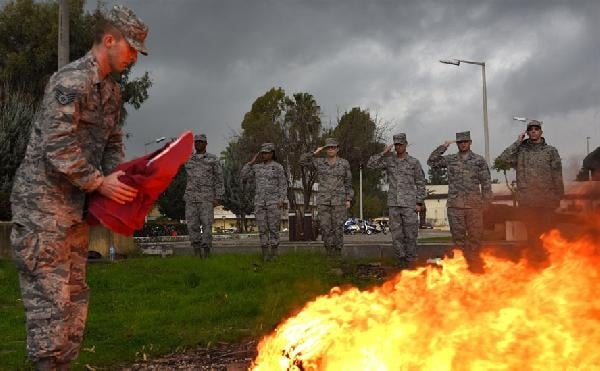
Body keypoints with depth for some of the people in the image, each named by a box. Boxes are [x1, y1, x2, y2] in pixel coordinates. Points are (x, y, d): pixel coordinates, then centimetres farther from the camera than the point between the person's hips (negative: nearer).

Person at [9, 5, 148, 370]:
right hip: (43, 204, -9)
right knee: (50, 298, -6)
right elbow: (56, 147, -22)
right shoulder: (71, 80, -16)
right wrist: (99, 182, -20)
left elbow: (113, 142, 19)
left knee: (75, 296, 12)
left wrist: (120, 176, 1)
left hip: (76, 206, 9)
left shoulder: (112, 91, 13)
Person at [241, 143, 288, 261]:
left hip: (273, 202, -3)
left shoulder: (278, 167, 0)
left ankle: (274, 254, 4)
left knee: (274, 228, -3)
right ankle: (265, 254, 7)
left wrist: (282, 200, -13)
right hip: (259, 202, 3)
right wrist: (251, 162, 2)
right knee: (262, 228, 1)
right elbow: (244, 175, 5)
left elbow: (283, 185, -2)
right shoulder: (257, 167, 11)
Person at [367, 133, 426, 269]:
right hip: (393, 204, 3)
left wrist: (419, 203, -3)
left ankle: (410, 260, 7)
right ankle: (401, 259, 12)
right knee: (396, 234, 3)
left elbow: (420, 183, 3)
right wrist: (383, 153, -6)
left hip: (409, 204, -3)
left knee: (410, 233, -2)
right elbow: (370, 164, 1)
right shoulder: (389, 161, 9)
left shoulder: (414, 162, 2)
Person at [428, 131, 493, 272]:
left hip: (474, 205, -1)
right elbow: (431, 161, 5)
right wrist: (443, 147, 2)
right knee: (458, 236, 3)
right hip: (455, 206, 1)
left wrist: (486, 201, -2)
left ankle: (475, 265, 10)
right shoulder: (450, 159, 11)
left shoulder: (479, 160, 6)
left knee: (475, 236, 2)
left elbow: (486, 182, 5)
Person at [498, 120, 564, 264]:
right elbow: (504, 158, -8)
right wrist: (518, 142, -5)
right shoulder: (520, 150, 8)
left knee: (545, 231, 3)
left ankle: (546, 259, 15)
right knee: (532, 231, 6)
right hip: (526, 199, 1)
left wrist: (558, 196, -1)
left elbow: (557, 175, 4)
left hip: (546, 200, -1)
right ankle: (534, 258, 17)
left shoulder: (551, 151, 6)